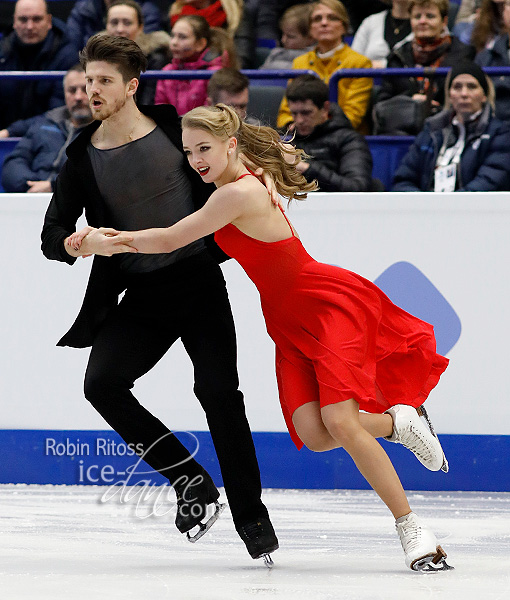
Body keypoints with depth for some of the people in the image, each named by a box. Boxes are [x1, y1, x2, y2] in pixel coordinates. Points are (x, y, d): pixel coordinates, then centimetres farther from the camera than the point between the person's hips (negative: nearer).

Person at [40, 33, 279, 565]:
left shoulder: (174, 127, -4)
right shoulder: (83, 158, 1)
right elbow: (52, 236, -1)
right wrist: (78, 243, -24)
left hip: (199, 281, -2)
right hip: (140, 297, 3)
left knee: (218, 393, -13)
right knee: (101, 383, -17)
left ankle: (249, 514, 0)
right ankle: (190, 480, -4)